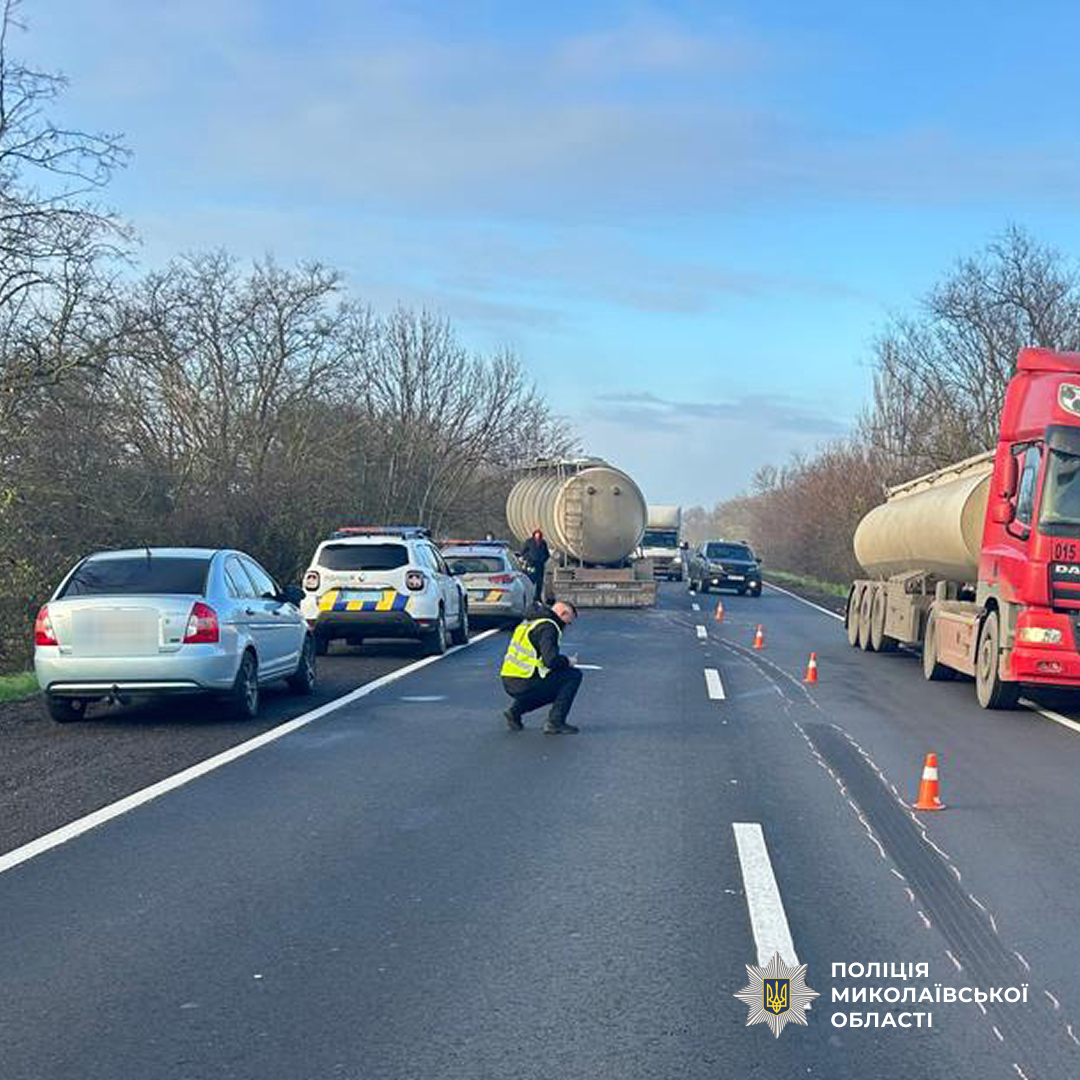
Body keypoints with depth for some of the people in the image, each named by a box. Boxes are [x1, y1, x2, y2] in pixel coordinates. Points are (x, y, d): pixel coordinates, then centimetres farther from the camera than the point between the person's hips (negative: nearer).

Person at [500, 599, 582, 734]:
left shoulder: (529, 622, 19)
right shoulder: (548, 627, -12)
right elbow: (551, 661, -23)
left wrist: (561, 659, 19)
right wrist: (567, 661, -2)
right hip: (524, 684, -9)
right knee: (574, 676, -1)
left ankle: (515, 711, 15)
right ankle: (555, 723, -3)